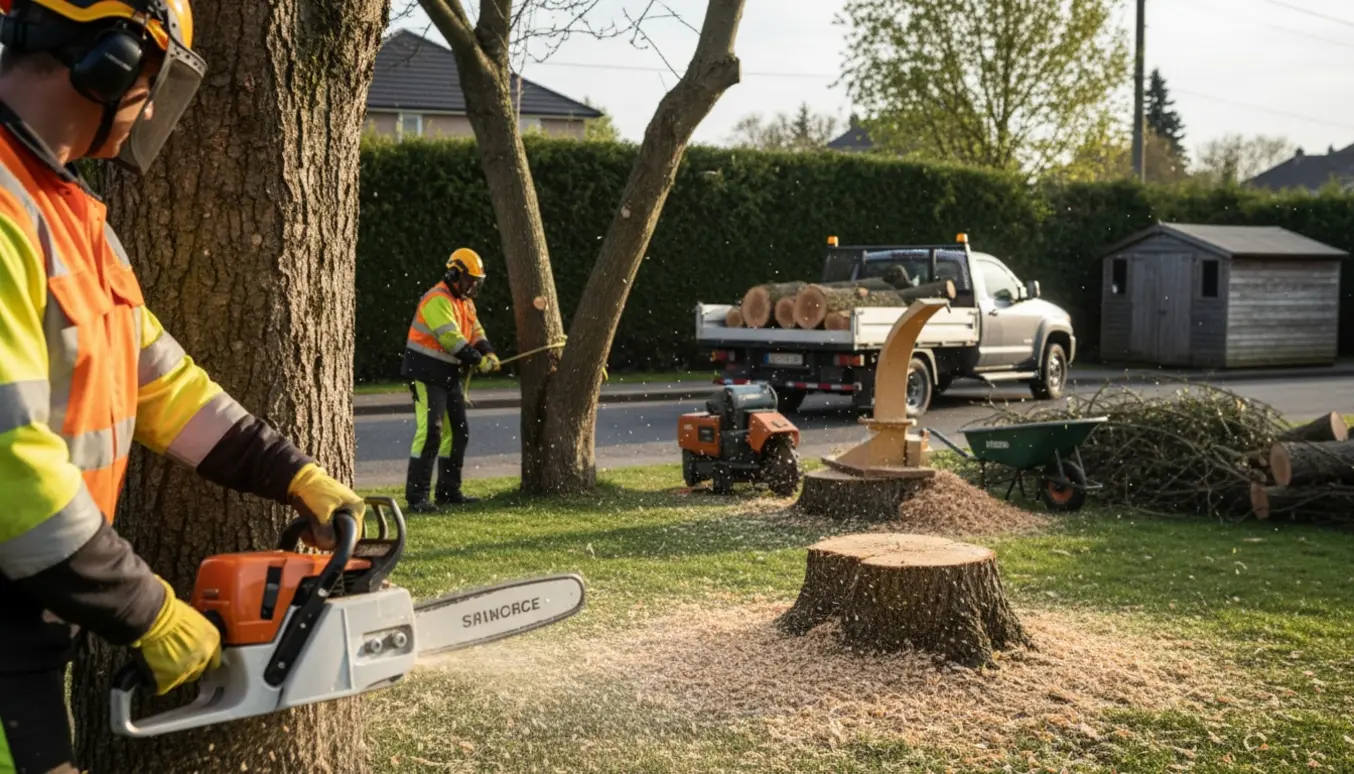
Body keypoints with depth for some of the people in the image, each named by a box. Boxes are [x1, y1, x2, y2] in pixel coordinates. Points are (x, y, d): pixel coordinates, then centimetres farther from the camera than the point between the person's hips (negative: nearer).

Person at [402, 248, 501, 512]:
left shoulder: (465, 301, 14)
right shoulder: (437, 300, -18)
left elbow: (476, 331, 10)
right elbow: (451, 338, -25)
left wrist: (489, 353, -9)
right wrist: (479, 361, -22)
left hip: (448, 375, 10)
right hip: (425, 373, -10)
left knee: (457, 431, 11)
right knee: (430, 432, -15)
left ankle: (449, 490, 21)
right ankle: (416, 496, -12)